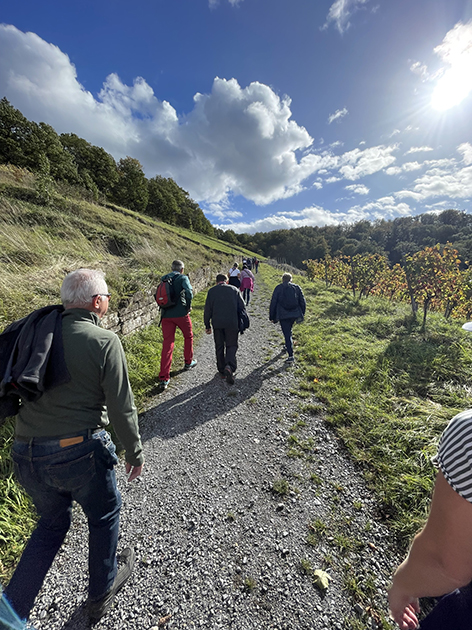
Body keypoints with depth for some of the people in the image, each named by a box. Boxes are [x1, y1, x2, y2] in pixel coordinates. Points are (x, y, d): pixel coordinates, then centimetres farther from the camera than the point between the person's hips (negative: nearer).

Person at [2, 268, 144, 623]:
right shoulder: (105, 341, -16)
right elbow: (121, 407, -13)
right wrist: (135, 452, 1)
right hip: (80, 451, -5)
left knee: (53, 522, 32)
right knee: (104, 516, 24)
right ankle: (101, 593, 47)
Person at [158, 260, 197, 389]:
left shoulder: (163, 279, 10)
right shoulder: (183, 278, -6)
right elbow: (189, 292, -21)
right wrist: (188, 306, -7)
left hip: (166, 315, 4)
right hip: (181, 314, -4)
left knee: (167, 343, 3)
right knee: (188, 337, 22)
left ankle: (164, 378, 0)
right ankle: (188, 362, 38)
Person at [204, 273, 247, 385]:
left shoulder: (212, 291, 6)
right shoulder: (234, 290, 6)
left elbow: (207, 310, 4)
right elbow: (242, 308, 4)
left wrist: (207, 325, 10)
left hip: (217, 324, 1)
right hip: (232, 323, 0)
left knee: (219, 347, 13)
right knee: (231, 346, 7)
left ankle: (222, 371, 21)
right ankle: (229, 366, -16)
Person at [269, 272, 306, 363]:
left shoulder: (278, 288, 0)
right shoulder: (297, 287, 7)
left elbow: (273, 303, -1)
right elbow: (302, 302, 8)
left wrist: (272, 317, 5)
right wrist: (301, 314, 15)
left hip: (283, 315, -4)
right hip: (294, 314, 4)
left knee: (287, 334, -4)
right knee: (288, 331, 26)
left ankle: (291, 356, -9)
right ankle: (288, 346, 43)